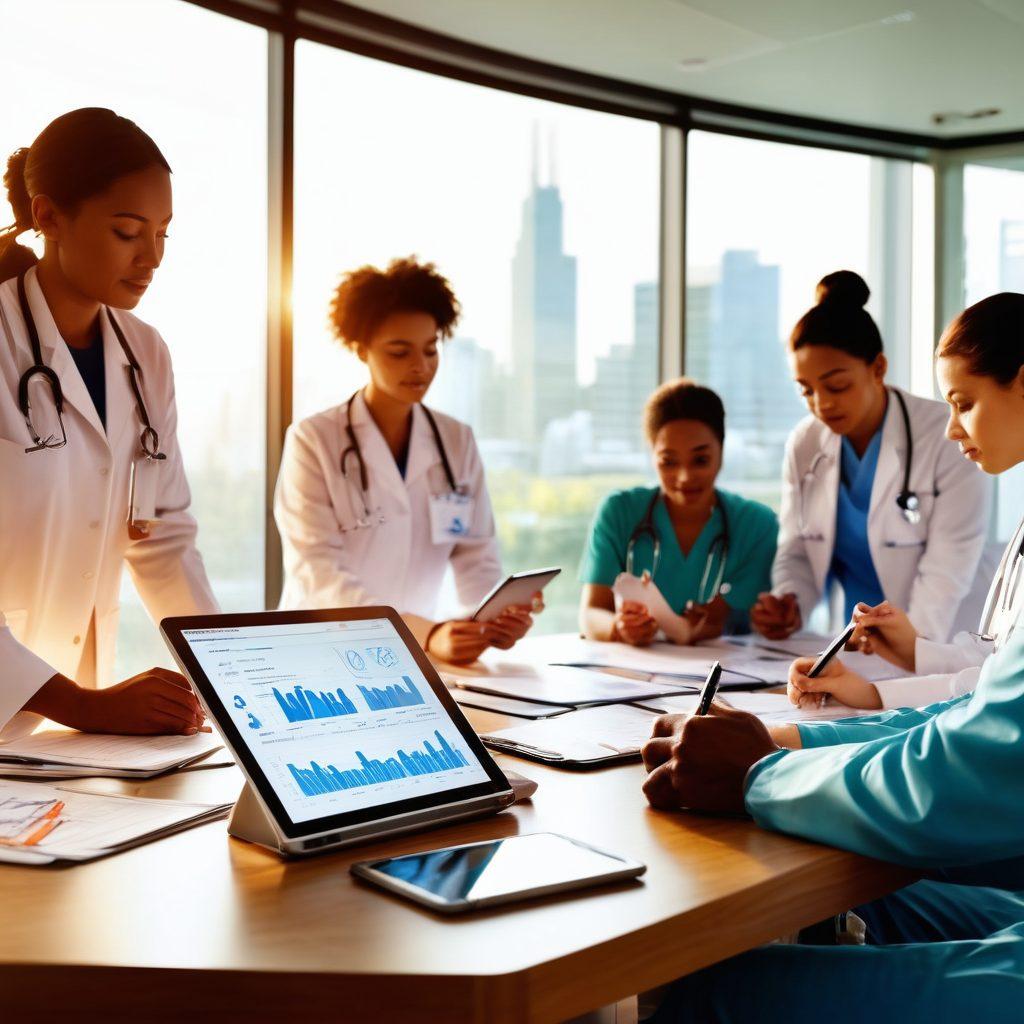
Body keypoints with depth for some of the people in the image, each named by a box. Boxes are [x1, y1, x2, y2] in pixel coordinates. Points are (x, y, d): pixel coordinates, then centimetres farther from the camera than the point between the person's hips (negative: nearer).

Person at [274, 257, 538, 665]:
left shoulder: (457, 441, 8)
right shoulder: (313, 442, -6)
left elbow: (476, 557, 5)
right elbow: (317, 576, -16)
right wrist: (428, 633, -29)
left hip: (415, 660, 3)